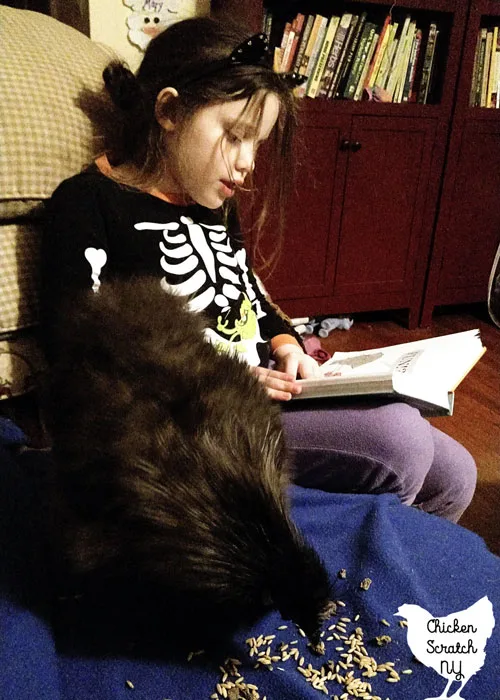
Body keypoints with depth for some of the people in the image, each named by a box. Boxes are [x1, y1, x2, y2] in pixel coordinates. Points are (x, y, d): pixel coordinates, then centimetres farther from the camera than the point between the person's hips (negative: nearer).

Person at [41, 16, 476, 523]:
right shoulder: (86, 202, -7)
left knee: (451, 474, 6)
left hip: (270, 395, 9)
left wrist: (284, 344, 5)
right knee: (398, 439, -24)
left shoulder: (216, 204, 19)